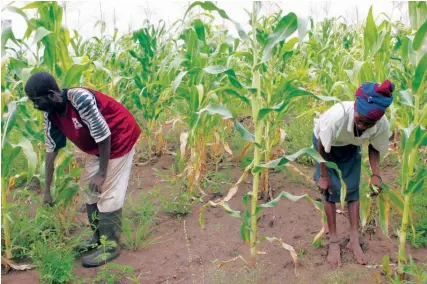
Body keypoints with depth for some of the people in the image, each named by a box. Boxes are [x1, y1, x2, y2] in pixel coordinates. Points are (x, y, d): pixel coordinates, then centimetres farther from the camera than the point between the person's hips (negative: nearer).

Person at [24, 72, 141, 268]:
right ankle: (98, 237, 27)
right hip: (97, 147, 9)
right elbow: (51, 150, -1)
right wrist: (47, 189, 2)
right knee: (88, 188, 13)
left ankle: (110, 246, 4)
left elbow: (103, 136, -27)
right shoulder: (50, 115, -8)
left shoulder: (81, 99, -33)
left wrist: (101, 173, -20)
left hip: (119, 140, -9)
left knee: (108, 194, -8)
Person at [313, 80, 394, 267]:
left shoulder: (382, 125, -33)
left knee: (353, 189, 1)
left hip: (351, 147, 3)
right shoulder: (338, 116, -44)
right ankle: (333, 242, 6)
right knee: (330, 189, -6)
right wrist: (323, 175, -18)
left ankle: (354, 241, 14)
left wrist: (376, 174, -21)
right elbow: (322, 146, -25)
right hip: (326, 141, -3)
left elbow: (374, 147, -9)